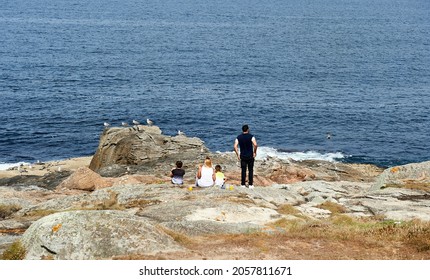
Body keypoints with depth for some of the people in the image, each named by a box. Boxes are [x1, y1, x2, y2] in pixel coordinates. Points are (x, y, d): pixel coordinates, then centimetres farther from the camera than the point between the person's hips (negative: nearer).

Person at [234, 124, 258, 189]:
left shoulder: (239, 137, 1)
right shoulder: (251, 136, -7)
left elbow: (235, 146, -6)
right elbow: (255, 145, -20)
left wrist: (238, 155, 1)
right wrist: (254, 152, -6)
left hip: (242, 156, 2)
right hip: (250, 156, -2)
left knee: (243, 171, 8)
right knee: (251, 170, 6)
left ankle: (243, 184, 9)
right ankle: (250, 184, 7)